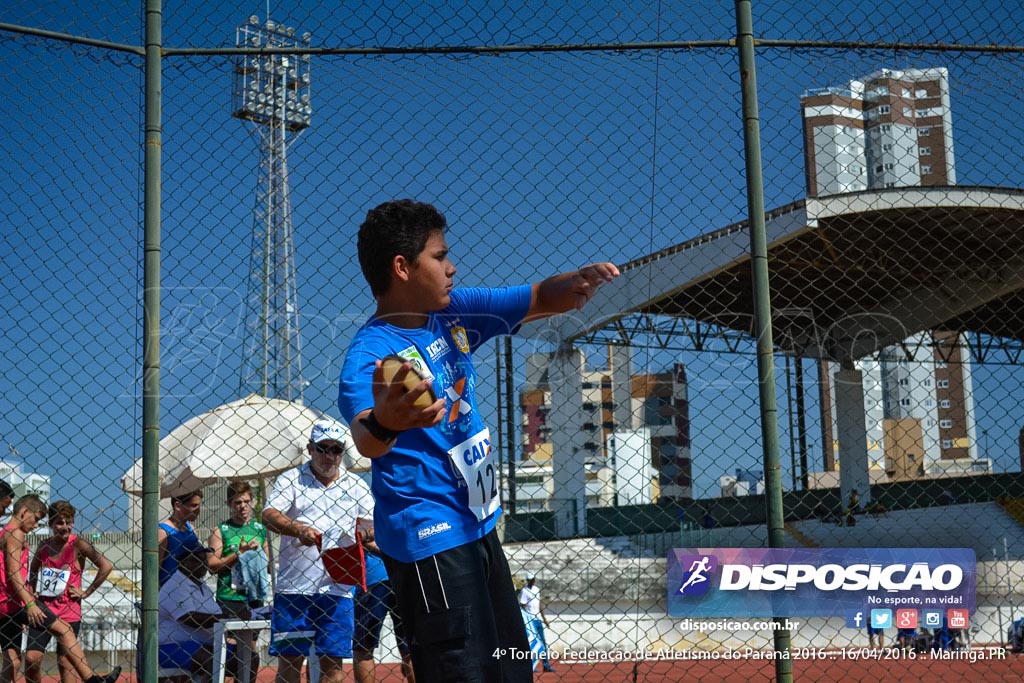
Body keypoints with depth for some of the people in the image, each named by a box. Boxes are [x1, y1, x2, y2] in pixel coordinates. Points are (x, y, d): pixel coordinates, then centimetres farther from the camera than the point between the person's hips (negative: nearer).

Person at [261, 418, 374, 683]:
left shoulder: (356, 486, 12)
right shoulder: (290, 480, 4)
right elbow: (269, 515, -10)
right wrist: (298, 529, -29)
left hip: (337, 589, 2)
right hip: (293, 587, -2)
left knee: (332, 661, 2)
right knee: (289, 659, 0)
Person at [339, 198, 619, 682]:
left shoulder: (456, 313, 4)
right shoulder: (371, 353, -20)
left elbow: (541, 299, 12)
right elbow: (365, 439, -39)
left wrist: (577, 283, -11)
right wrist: (382, 425, -62)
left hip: (479, 526, 9)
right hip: (429, 539, -9)